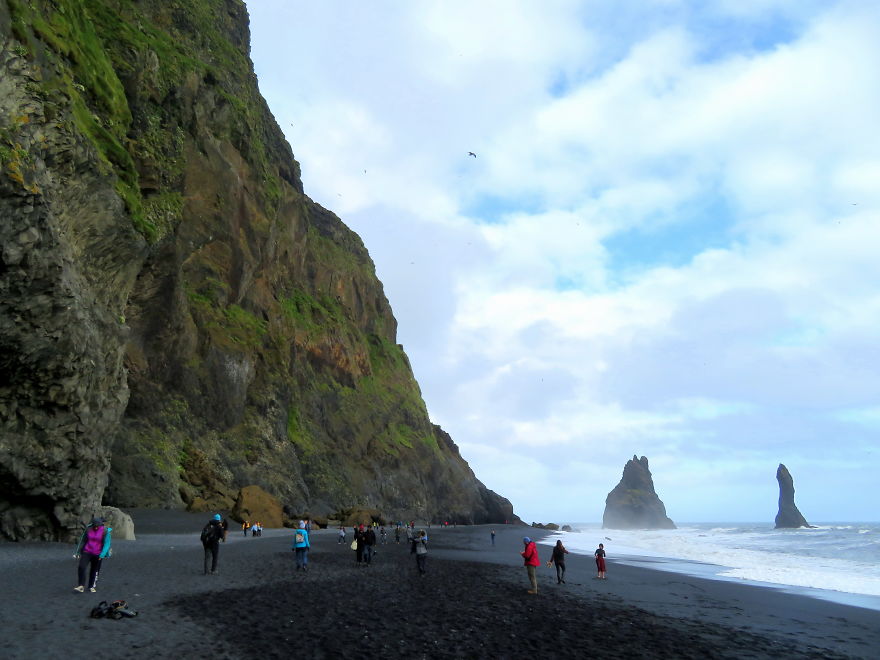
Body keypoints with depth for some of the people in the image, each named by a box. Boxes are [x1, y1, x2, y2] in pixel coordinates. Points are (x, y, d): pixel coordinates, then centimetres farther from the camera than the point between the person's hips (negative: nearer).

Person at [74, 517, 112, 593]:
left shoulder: (105, 531, -14)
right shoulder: (88, 529, -6)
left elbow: (107, 543, -12)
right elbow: (82, 541, 5)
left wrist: (102, 555, -19)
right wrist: (78, 552, 6)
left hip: (97, 554, -2)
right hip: (87, 552, 2)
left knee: (95, 571, 9)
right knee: (81, 567, -15)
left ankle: (92, 587, 24)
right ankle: (81, 586, -9)